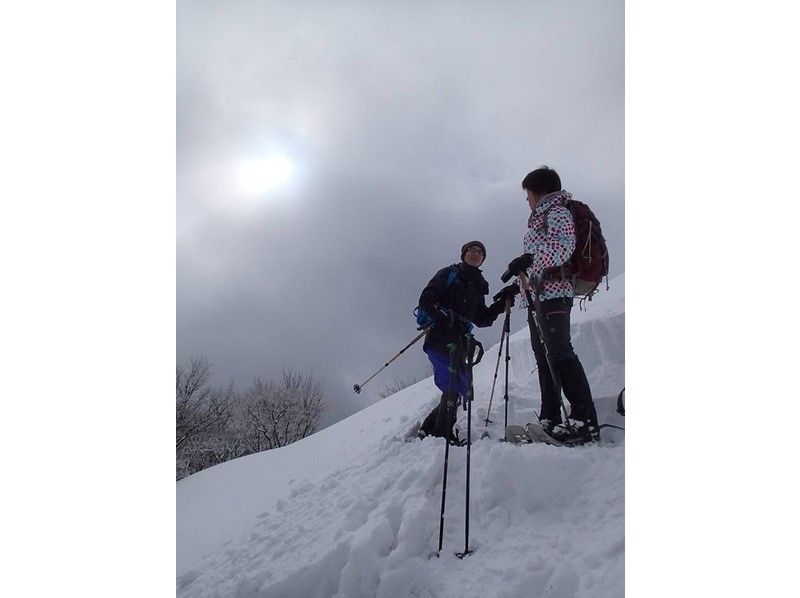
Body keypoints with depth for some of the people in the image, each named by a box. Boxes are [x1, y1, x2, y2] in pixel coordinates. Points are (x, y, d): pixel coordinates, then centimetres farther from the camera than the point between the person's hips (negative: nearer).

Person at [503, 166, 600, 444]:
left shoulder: (557, 211, -1)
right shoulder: (540, 217, 27)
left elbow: (563, 245, -19)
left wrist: (530, 259, -31)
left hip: (553, 291, -10)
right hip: (536, 295, 10)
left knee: (559, 351, -18)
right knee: (544, 356, 6)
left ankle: (585, 420, -17)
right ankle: (550, 420, 9)